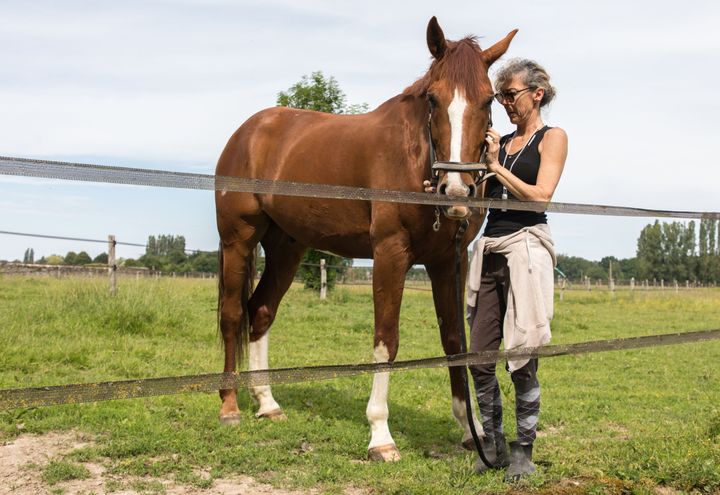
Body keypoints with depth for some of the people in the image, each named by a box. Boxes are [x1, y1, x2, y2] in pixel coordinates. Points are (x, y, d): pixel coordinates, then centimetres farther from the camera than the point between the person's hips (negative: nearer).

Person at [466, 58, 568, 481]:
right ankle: (493, 445, 19)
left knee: (522, 358, -5)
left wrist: (497, 165, -8)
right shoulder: (499, 142, 17)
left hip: (526, 247, -6)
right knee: (480, 357, 5)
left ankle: (524, 450, 9)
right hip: (489, 248, 6)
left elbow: (540, 196, -10)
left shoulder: (553, 138, 3)